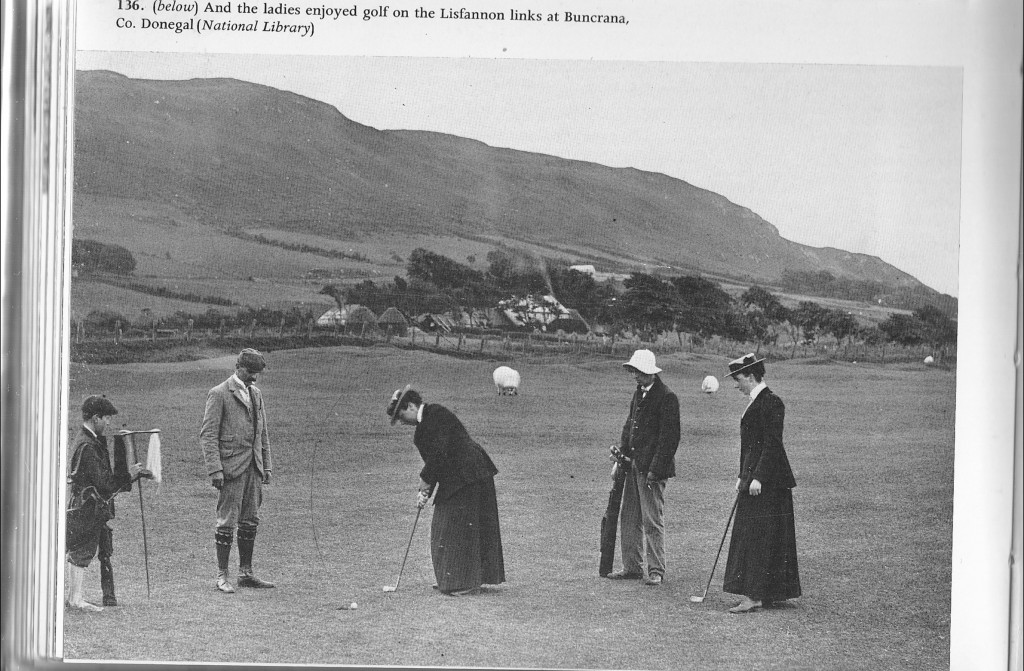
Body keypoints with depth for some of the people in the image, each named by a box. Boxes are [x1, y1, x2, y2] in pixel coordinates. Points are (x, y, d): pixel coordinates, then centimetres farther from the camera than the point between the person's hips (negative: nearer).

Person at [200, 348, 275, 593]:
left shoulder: (256, 393, 16)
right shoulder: (219, 394, -6)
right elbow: (207, 435, -9)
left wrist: (266, 465, 15)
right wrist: (215, 470, -16)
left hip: (253, 466, 7)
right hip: (231, 466, -7)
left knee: (251, 521, 9)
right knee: (227, 522, -4)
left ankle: (246, 573, 17)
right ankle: (221, 576, 3)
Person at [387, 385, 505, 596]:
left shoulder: (436, 415, -14)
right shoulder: (426, 421, 17)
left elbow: (440, 453, -20)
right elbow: (434, 458, 18)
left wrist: (425, 481, -11)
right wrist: (426, 491, 10)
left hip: (467, 478, -10)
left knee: (461, 528, -6)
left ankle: (464, 582, 0)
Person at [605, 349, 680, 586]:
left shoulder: (667, 398, -13)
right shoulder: (639, 393, 14)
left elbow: (670, 438, -15)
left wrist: (655, 470, -18)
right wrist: (620, 459, 12)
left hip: (652, 469, -9)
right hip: (633, 466, 9)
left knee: (653, 521, -3)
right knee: (629, 518, 12)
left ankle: (656, 571, 4)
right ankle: (632, 566, 20)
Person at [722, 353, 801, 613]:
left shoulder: (770, 402, -14)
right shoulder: (756, 402, 16)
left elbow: (772, 445, -20)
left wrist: (758, 478, -22)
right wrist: (743, 477, 17)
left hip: (768, 483, -10)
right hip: (754, 478, 10)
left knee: (759, 536, -8)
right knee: (750, 536, 12)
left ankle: (755, 596, -6)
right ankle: (766, 592, 17)